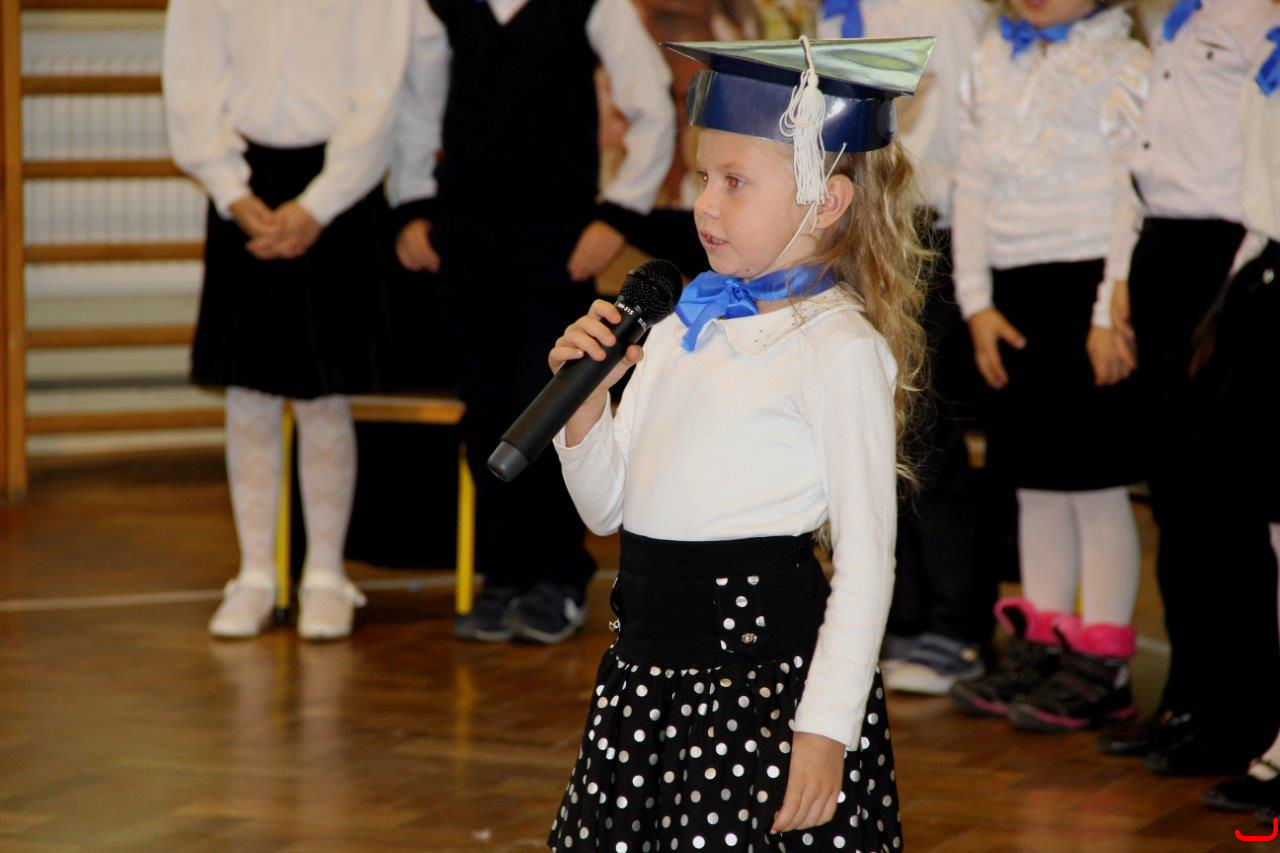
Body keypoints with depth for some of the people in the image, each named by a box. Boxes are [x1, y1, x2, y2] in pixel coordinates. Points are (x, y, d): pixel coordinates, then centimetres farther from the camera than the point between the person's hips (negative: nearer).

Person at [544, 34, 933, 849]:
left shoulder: (839, 350, -10)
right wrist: (586, 401, -2)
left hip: (766, 670, -7)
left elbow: (866, 561, -12)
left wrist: (826, 728, -16)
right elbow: (607, 506, 15)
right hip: (648, 670, 7)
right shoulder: (682, 327, 11)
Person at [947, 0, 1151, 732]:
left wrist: (1112, 314, -15)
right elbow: (973, 185, 14)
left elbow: (1134, 197, -10)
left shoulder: (1122, 66, -7)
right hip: (1016, 292, 6)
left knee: (1095, 482, -3)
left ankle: (1102, 668, 4)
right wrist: (978, 302, 8)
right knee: (1035, 481, 12)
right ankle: (1040, 645, 22)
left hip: (1087, 286, -6)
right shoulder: (994, 62, 12)